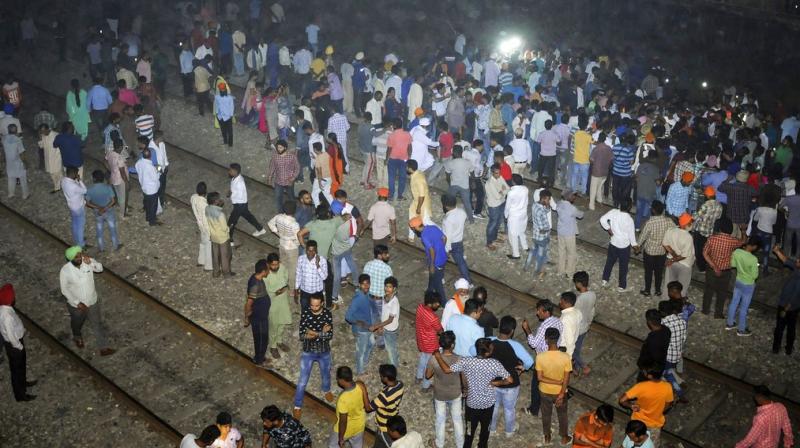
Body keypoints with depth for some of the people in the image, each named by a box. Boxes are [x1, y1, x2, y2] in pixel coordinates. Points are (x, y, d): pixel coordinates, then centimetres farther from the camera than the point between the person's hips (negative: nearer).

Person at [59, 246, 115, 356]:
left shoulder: (87, 261, -19)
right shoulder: (65, 270, -27)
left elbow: (100, 268, -14)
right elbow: (64, 290, -17)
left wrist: (90, 262, -33)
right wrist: (77, 303, -20)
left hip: (92, 301, 2)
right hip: (76, 304, -2)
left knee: (97, 324, 15)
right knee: (77, 324, 27)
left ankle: (103, 348, 30)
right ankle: (77, 337, 60)